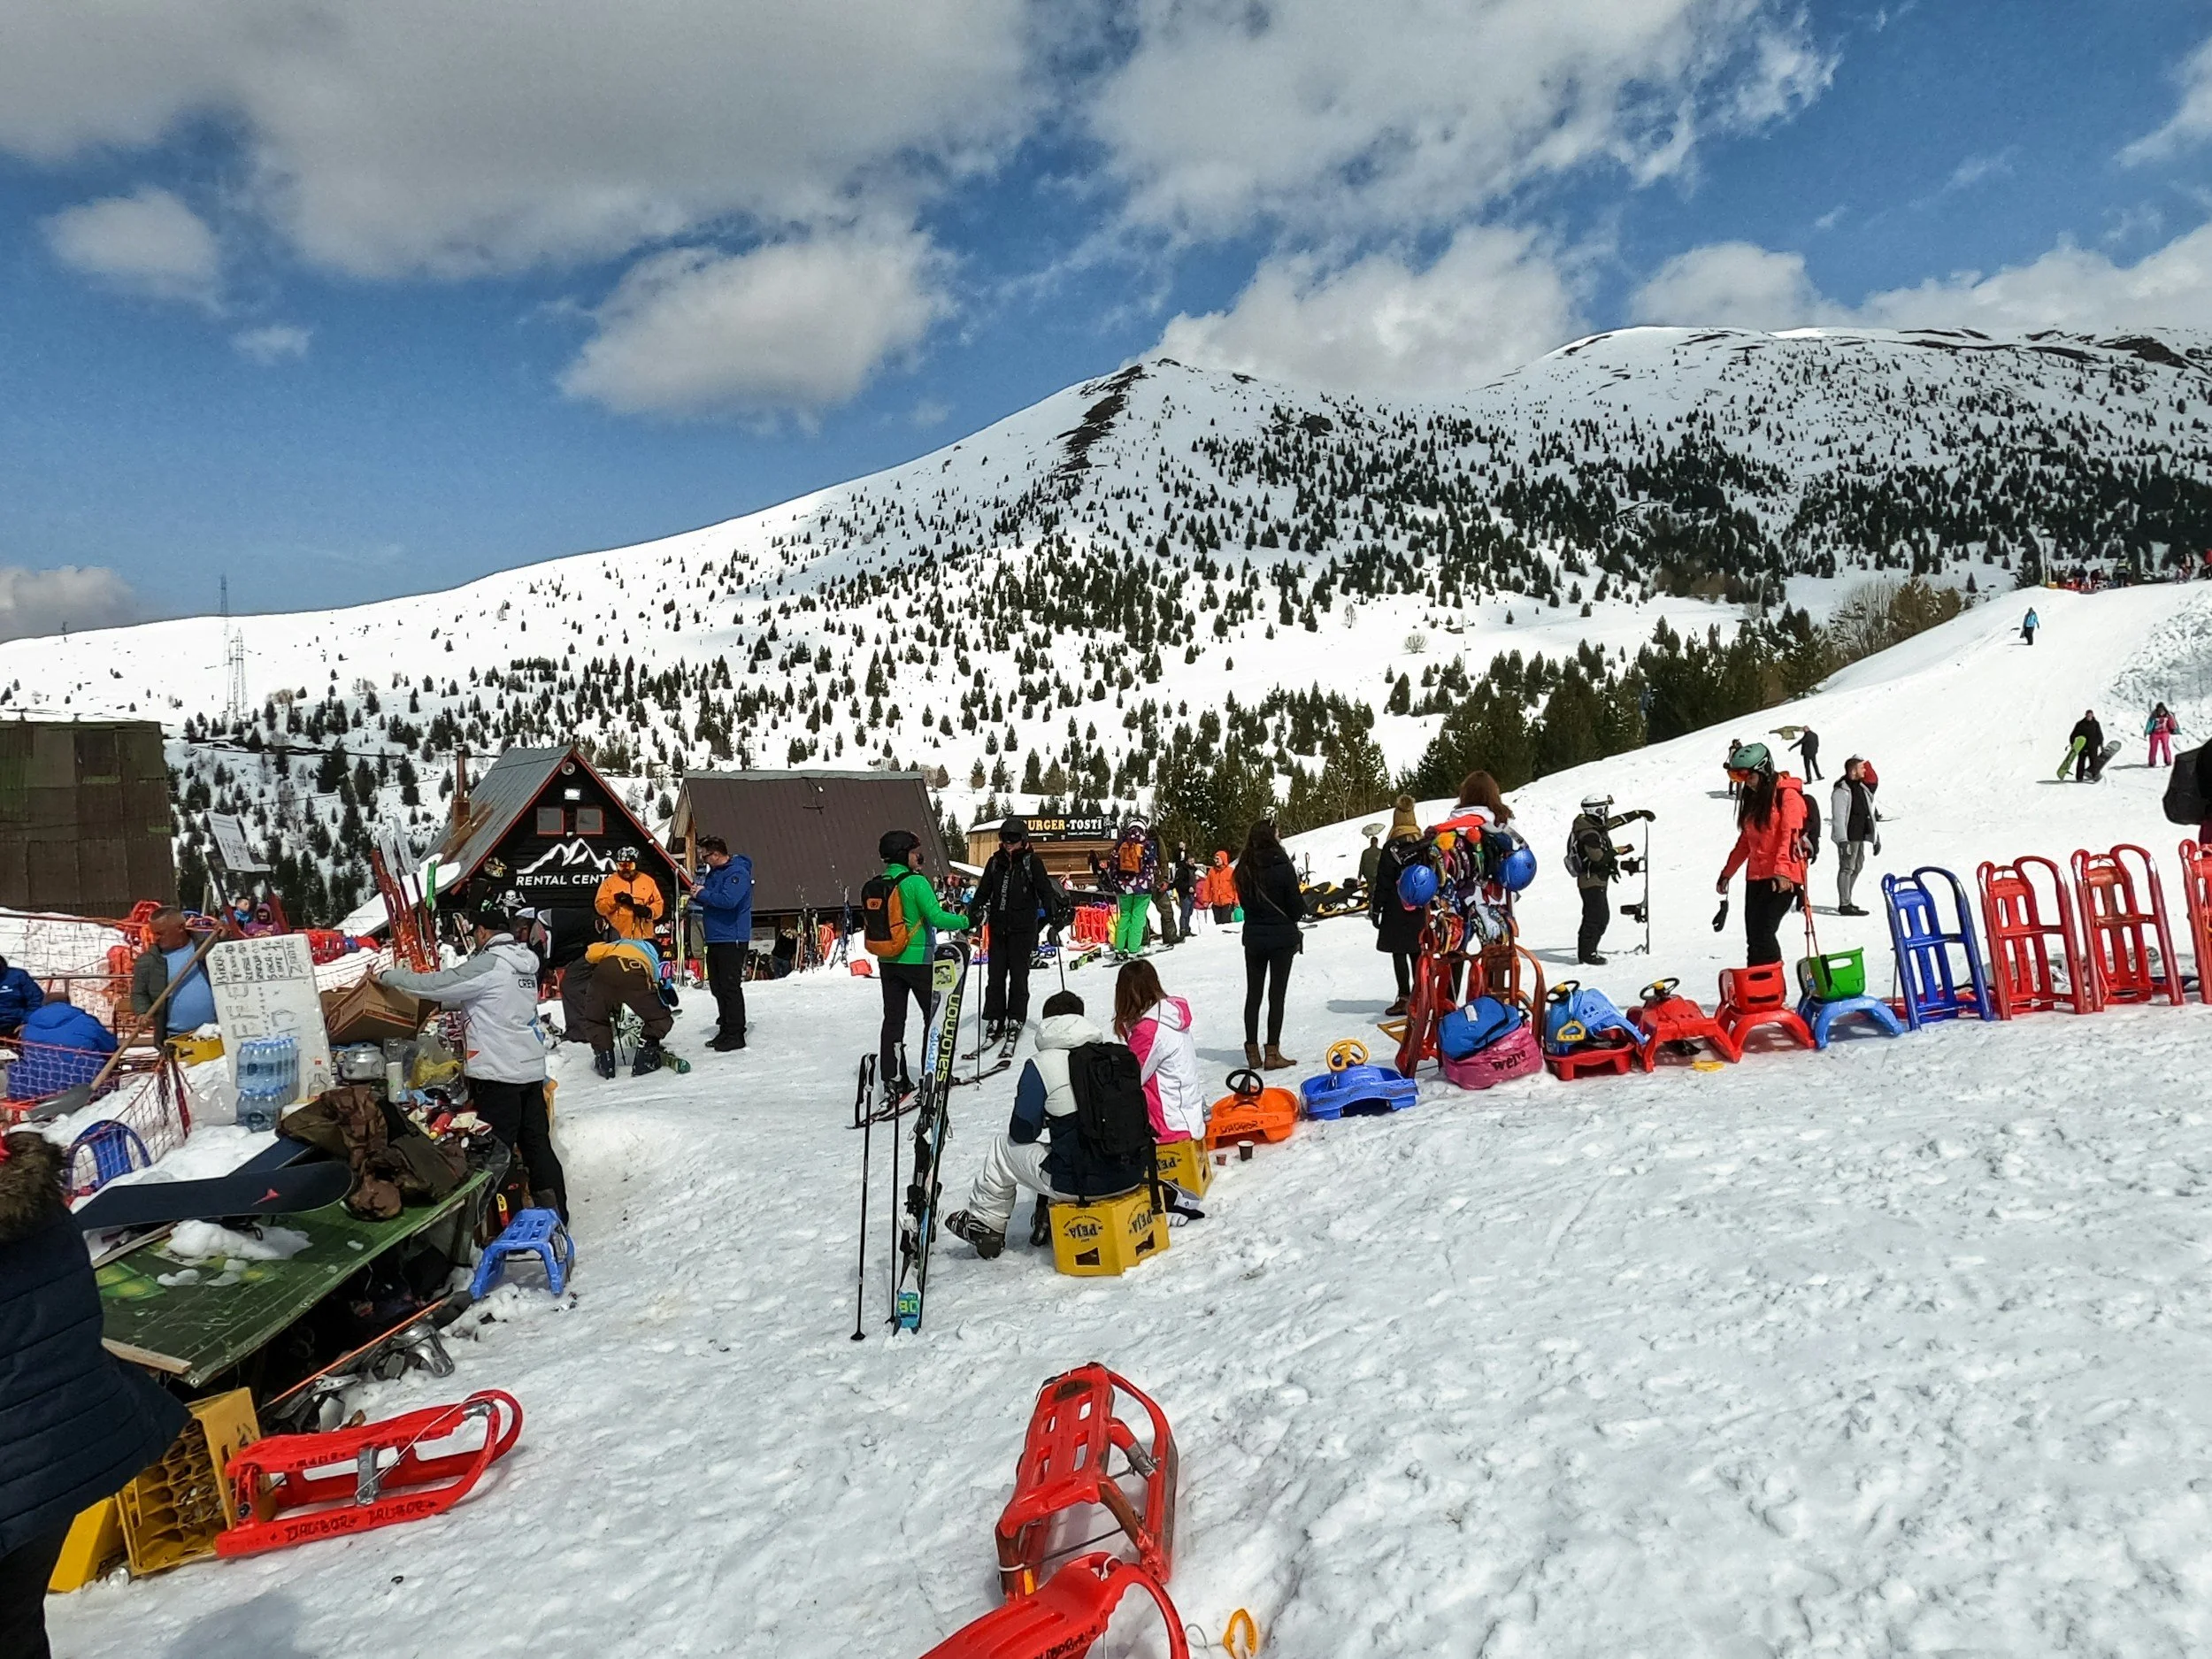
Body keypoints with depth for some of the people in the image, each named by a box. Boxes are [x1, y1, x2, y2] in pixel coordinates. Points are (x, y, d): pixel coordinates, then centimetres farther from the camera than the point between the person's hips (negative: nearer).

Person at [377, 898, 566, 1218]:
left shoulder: (488, 964, -14)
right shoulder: (523, 963, 11)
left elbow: (435, 984, -11)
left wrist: (386, 975, 2)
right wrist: (440, 1002, 21)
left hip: (498, 1074, -8)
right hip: (531, 1069, 8)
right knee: (537, 1144, 13)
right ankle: (555, 1212, 17)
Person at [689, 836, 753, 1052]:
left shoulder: (737, 872, -14)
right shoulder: (712, 873, 15)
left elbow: (728, 900, -28)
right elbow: (710, 901, 24)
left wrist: (703, 894, -15)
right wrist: (696, 898, 2)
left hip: (732, 940, -10)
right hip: (714, 939, 10)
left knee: (730, 987, -7)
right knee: (717, 986, 14)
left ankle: (735, 1035, -2)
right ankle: (725, 1029, 23)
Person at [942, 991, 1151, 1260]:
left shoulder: (1041, 1065, -8)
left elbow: (1022, 1132, -4)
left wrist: (1039, 1125, 21)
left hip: (1079, 1183, -4)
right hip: (1131, 1174, 5)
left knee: (1005, 1148, 21)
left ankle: (983, 1222, 36)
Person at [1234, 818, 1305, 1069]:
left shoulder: (1244, 869, -1)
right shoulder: (1283, 866, -15)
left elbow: (1243, 902, 7)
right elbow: (1297, 907, -11)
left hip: (1253, 937, 4)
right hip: (1282, 936, -4)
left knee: (1253, 993, 12)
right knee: (1277, 994, 1)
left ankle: (1252, 1051, 16)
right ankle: (1272, 1053, 2)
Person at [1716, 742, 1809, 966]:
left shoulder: (1787, 795, -6)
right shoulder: (1752, 798, 18)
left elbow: (1790, 836, -17)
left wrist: (1782, 870, -30)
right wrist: (1727, 873, 24)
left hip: (1782, 879, -8)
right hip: (1755, 876, 8)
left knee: (1763, 933, -16)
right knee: (1753, 938, 5)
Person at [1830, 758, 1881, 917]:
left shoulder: (1861, 788, 16)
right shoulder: (1842, 790, -13)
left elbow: (1870, 814, 20)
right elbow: (1838, 817, -18)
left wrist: (1876, 838, 19)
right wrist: (1842, 840, -24)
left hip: (1860, 836, 9)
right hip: (1848, 838, -9)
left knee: (1857, 867, 14)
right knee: (1847, 868, -7)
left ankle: (1846, 901, 24)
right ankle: (1844, 905, -6)